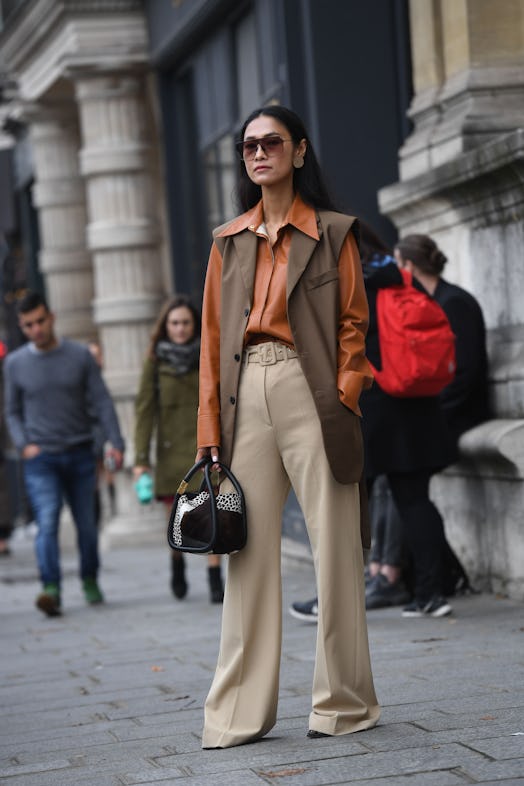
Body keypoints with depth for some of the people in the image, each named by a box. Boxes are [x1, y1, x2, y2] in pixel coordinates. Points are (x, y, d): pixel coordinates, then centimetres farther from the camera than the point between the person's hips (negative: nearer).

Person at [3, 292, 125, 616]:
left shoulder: (80, 356, 0)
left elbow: (103, 402, -1)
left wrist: (116, 443, -12)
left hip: (80, 455, 1)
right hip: (41, 459, -1)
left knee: (86, 524, 7)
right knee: (47, 523, -17)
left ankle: (90, 580, 29)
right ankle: (51, 590, -27)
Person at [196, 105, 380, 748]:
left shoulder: (332, 232, 8)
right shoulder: (228, 242, 17)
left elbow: (352, 322, 3)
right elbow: (213, 337, 13)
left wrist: (344, 400, -11)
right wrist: (210, 432, 5)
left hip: (310, 389, -3)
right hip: (247, 394, 3)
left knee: (333, 545, -2)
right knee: (249, 548, 1)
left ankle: (344, 702, 8)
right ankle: (239, 712, 5)